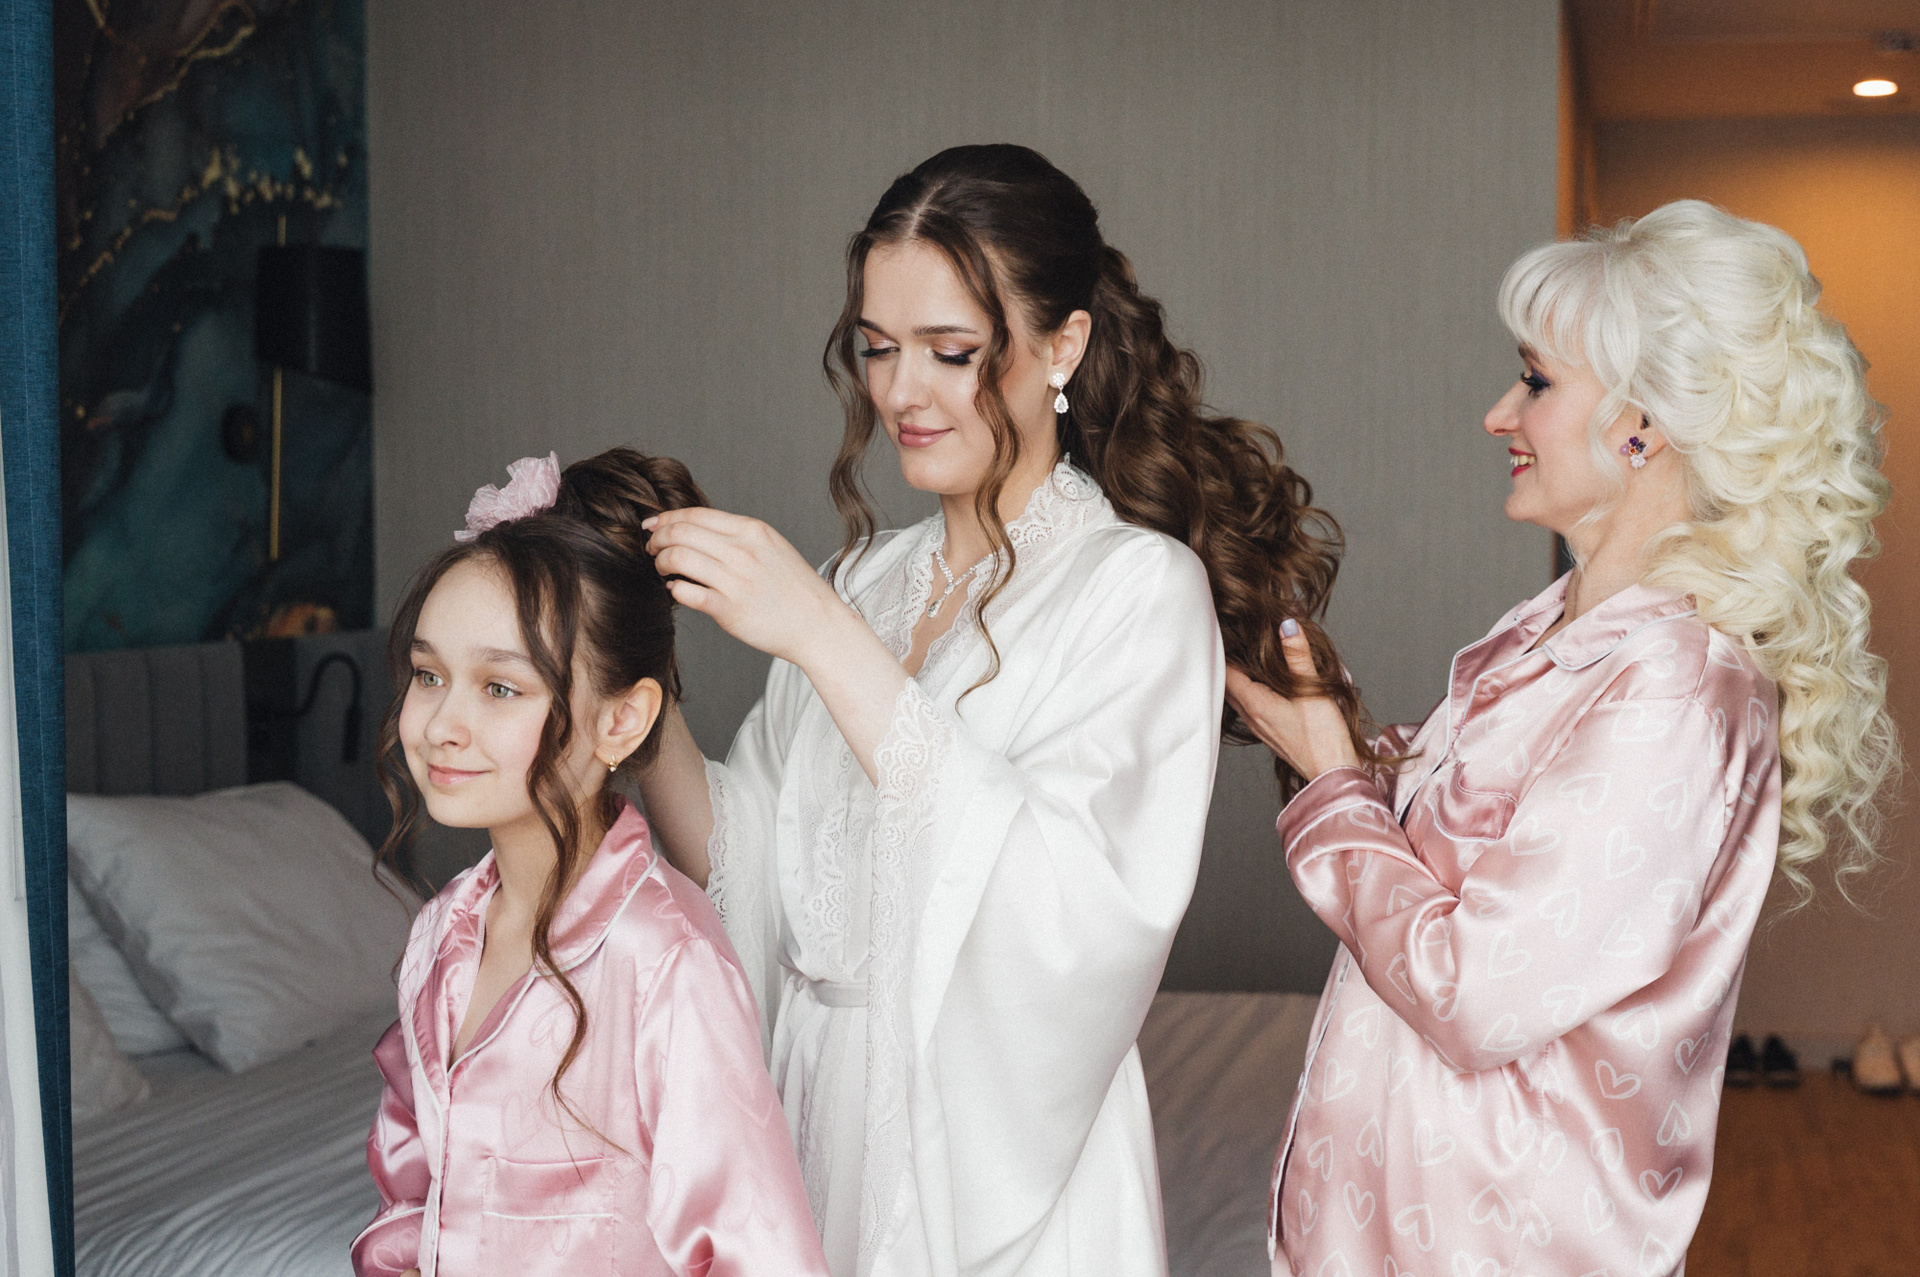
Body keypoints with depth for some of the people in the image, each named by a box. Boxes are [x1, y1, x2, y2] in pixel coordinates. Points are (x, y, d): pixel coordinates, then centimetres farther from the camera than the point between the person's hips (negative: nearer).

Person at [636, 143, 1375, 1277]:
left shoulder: (1138, 587, -13)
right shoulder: (866, 578, 7)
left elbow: (1063, 914, -27)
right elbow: (746, 863, 5)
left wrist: (823, 640, -27)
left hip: (1002, 1171, -6)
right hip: (827, 1126, 6)